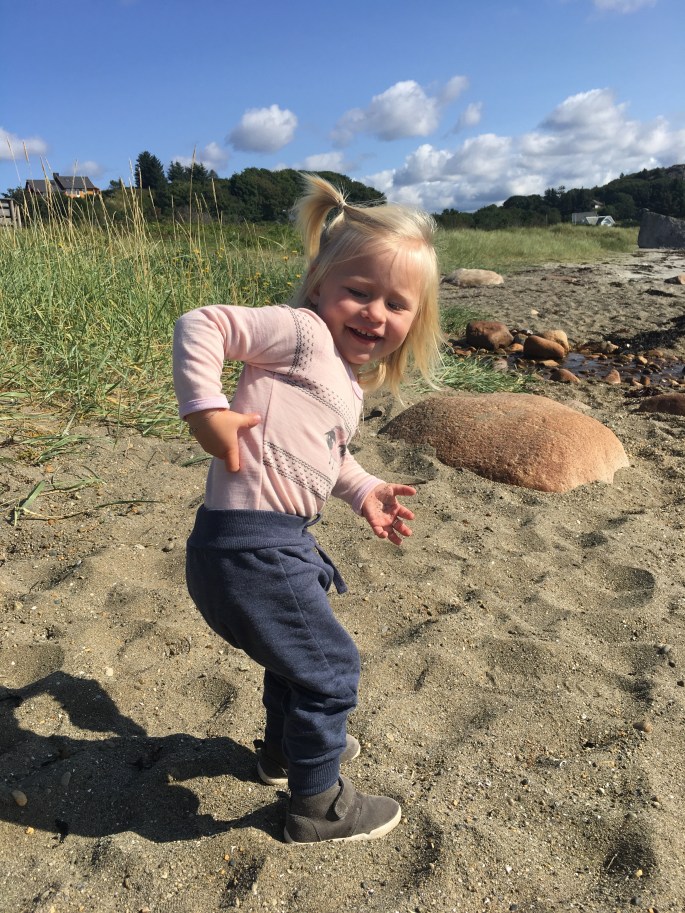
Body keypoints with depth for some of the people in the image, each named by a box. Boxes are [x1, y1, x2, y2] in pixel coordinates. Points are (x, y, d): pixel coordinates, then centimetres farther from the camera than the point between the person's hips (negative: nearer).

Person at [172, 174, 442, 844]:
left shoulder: (347, 377, 16)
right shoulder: (302, 333, -11)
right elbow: (199, 325, -16)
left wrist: (363, 491, 22)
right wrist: (206, 409, -23)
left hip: (280, 542, 10)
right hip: (248, 547, -10)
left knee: (300, 647, 30)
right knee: (331, 667, 4)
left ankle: (286, 748, 57)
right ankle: (317, 805, 29)